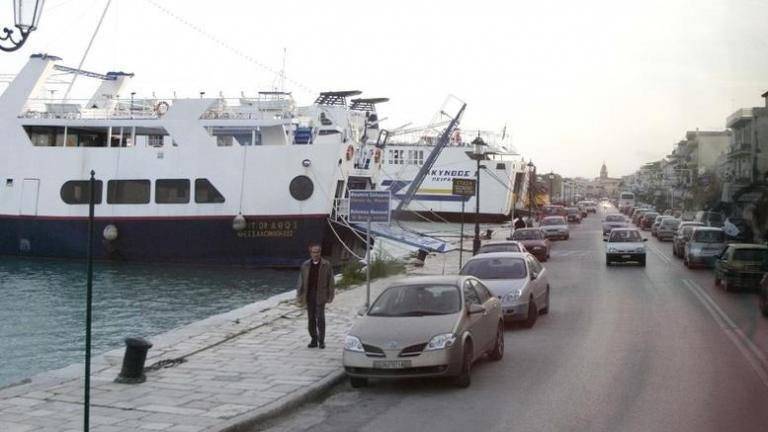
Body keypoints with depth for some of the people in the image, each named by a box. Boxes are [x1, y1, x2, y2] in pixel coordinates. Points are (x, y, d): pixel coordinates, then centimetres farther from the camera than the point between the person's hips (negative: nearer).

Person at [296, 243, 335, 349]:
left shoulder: (326, 265, 0)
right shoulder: (305, 265, 8)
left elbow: (330, 281, 0)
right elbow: (301, 281, 10)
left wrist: (330, 296, -4)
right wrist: (299, 295, 5)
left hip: (320, 295, -3)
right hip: (309, 295, 3)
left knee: (320, 318, -6)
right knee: (311, 319, 8)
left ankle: (321, 341, 3)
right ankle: (314, 340, 17)